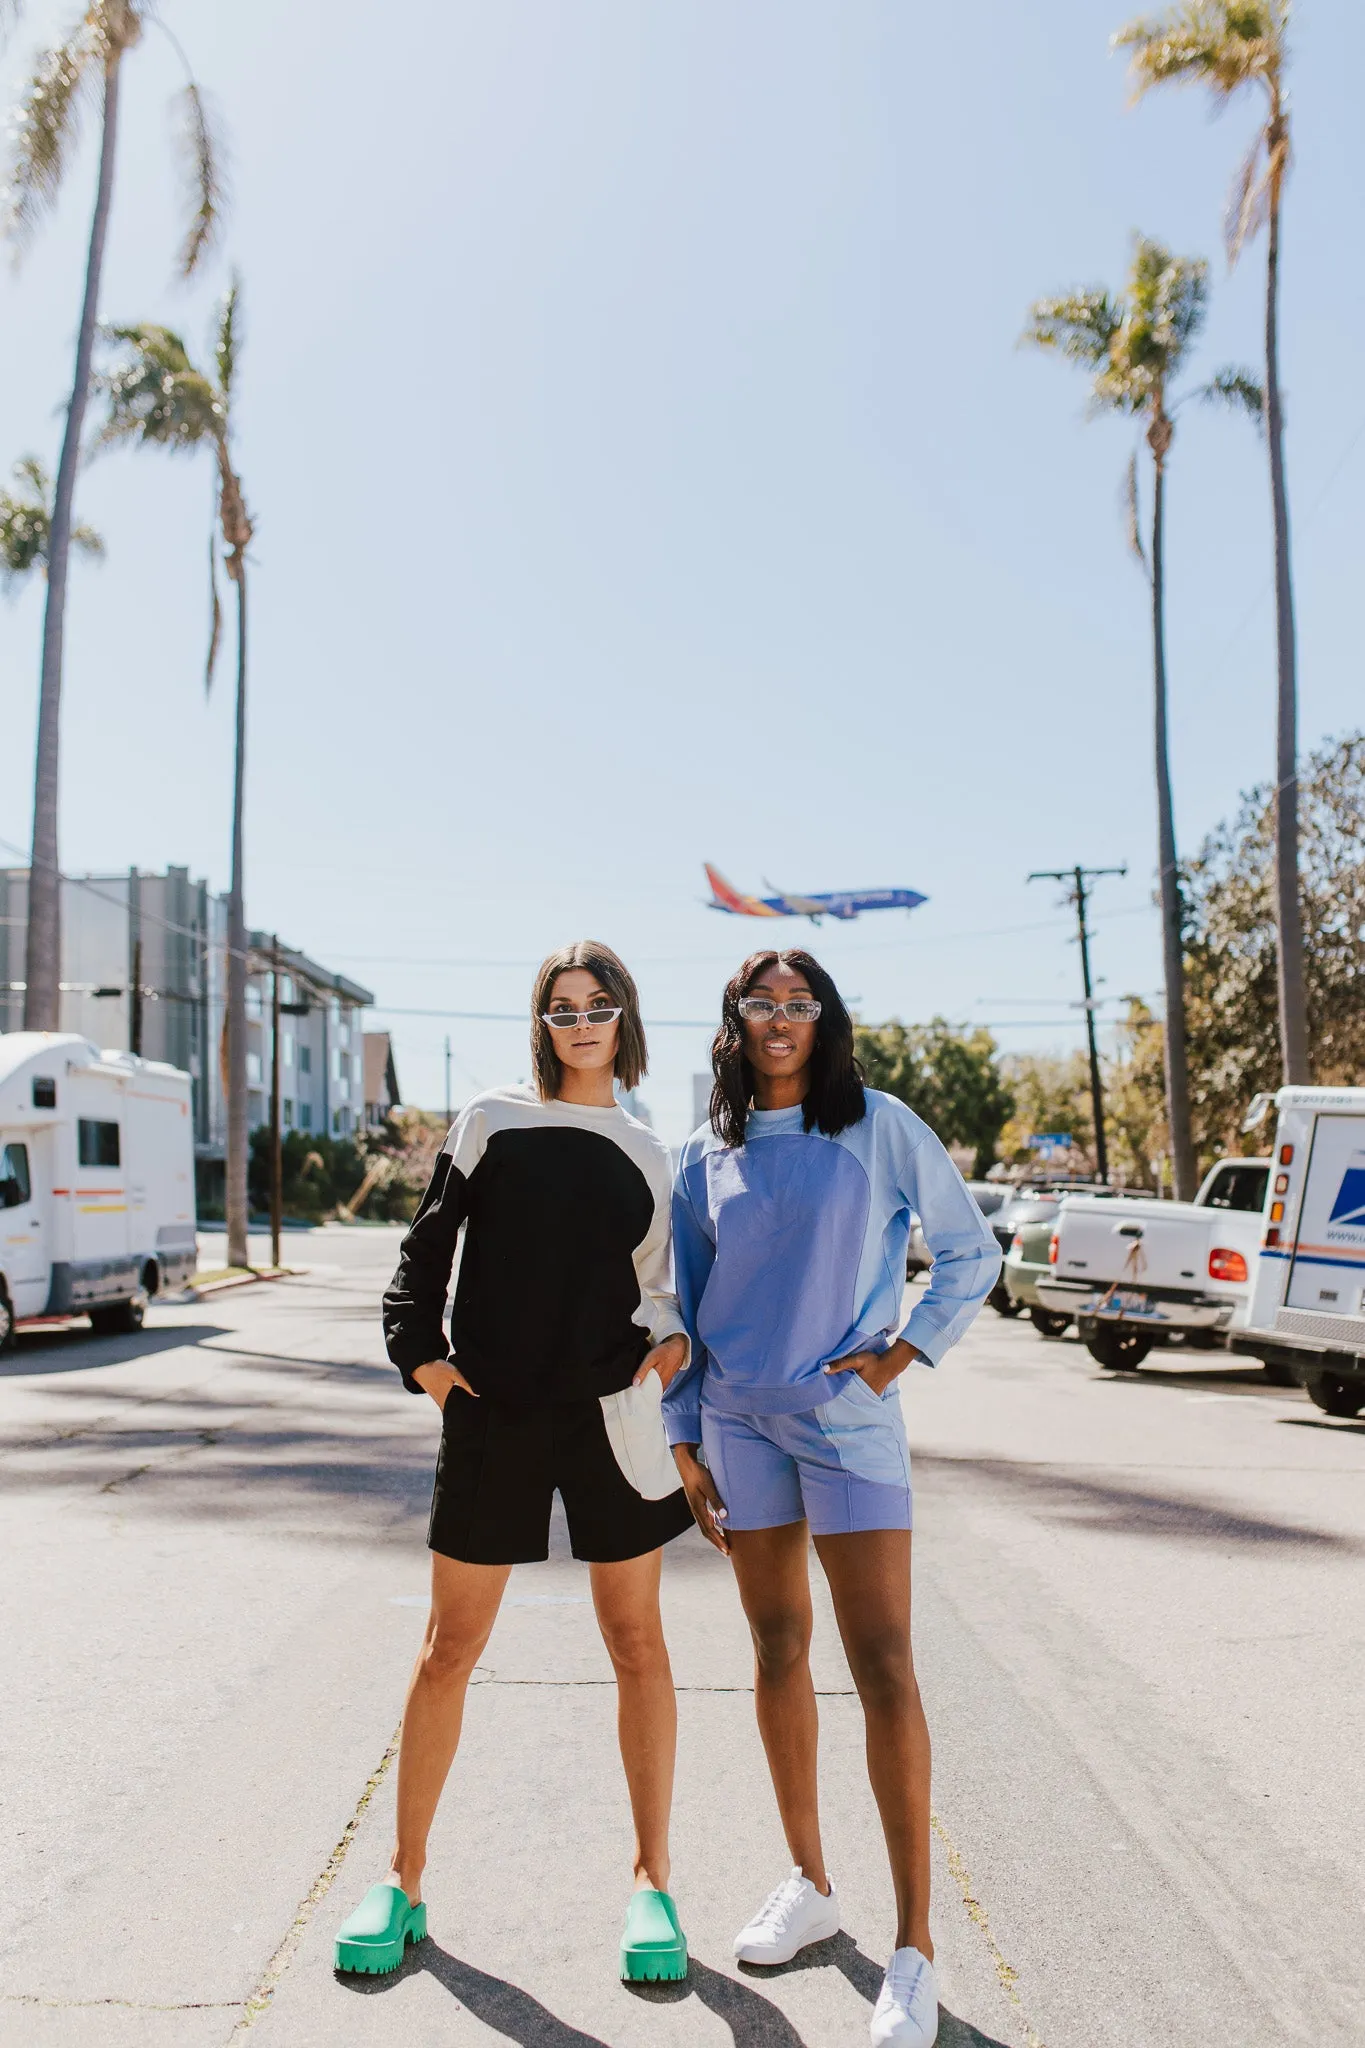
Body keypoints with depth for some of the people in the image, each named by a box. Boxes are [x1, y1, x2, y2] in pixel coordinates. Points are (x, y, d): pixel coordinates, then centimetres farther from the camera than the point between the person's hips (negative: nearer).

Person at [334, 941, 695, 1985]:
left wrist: (672, 1343, -2)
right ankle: (404, 1880, 25)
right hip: (493, 1415, -1)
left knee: (637, 1644, 7)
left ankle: (652, 1881, 24)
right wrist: (421, 1353, -5)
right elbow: (427, 1249, 6)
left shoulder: (648, 1157, 10)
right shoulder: (491, 1121, 3)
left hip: (612, 1413, 1)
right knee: (450, 1647, 8)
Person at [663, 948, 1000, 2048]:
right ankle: (810, 1884, 30)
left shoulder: (880, 1127, -3)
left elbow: (971, 1251, 4)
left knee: (884, 1668, -5)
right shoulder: (705, 1157, 6)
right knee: (779, 1651, 13)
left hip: (848, 1418, -3)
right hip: (738, 1422, 4)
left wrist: (906, 1350, -6)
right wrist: (684, 1438, 7)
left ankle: (914, 1950, 6)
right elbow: (684, 1308, 10)